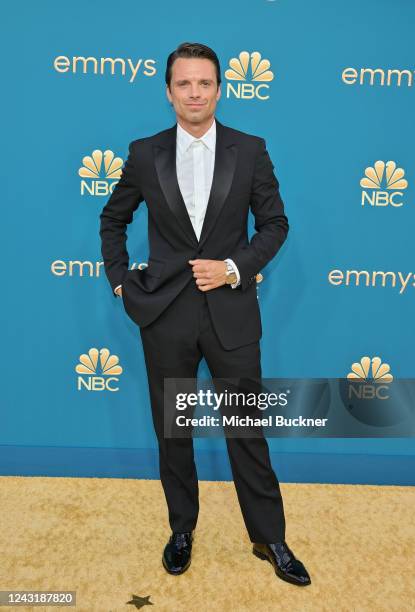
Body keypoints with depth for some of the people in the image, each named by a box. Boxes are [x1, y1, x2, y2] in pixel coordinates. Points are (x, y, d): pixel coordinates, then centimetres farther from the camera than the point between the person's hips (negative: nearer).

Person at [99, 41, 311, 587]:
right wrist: (119, 277, 5)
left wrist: (234, 268, -10)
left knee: (248, 432, 8)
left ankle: (269, 538, 29)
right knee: (171, 432, 13)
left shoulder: (250, 150, 0)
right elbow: (113, 218, 15)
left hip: (231, 313, -1)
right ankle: (182, 529, 36)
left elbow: (275, 223, 4)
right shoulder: (145, 154, 3)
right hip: (165, 315, 2)